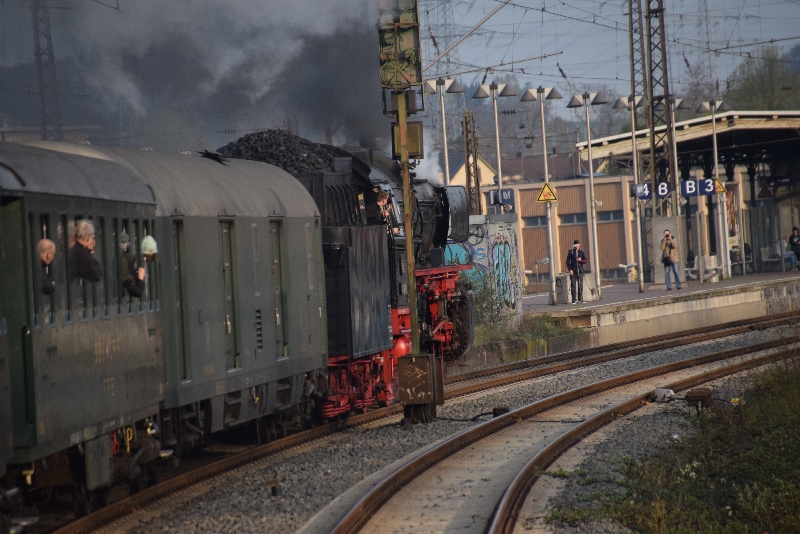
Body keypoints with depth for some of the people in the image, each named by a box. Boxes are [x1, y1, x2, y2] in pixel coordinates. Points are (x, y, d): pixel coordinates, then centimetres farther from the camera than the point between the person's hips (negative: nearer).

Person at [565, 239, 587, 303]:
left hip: (580, 271, 2)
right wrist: (570, 269, -8)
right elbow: (568, 261, 1)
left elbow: (585, 261, 9)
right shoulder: (571, 252, 3)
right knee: (573, 285, -4)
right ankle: (573, 300, -2)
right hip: (573, 271, -2)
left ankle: (580, 299, 10)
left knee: (580, 285, 2)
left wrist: (581, 260, -12)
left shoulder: (581, 252, 10)